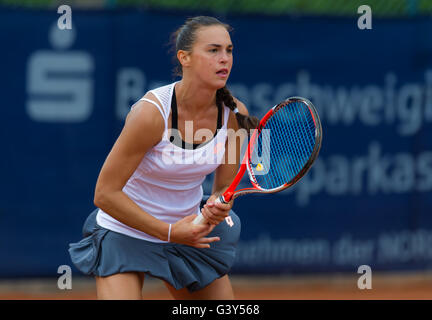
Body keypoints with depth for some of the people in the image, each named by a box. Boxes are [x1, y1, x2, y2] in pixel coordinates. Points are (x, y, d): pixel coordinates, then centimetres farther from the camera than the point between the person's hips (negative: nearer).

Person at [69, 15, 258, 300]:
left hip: (189, 231, 5)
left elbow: (225, 188, 1)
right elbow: (106, 194, -22)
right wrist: (169, 231, -24)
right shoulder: (151, 113, -27)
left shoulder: (234, 114, -11)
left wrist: (216, 208, -23)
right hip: (125, 232, -5)